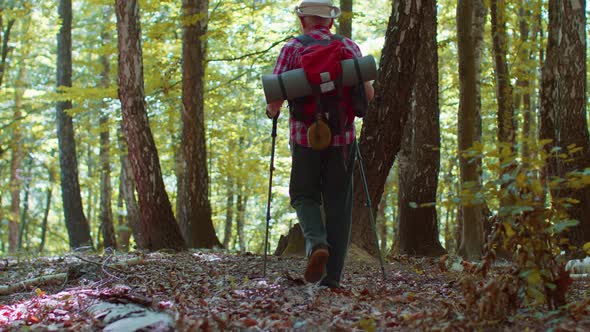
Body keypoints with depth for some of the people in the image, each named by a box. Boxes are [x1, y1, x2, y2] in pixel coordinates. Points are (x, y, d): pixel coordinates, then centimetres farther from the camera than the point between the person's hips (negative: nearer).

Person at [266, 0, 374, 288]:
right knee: (338, 205, 7)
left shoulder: (293, 49, -1)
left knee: (304, 196, 15)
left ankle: (317, 243, -13)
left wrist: (272, 112, 15)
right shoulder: (350, 47, 6)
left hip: (305, 136, -2)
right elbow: (368, 94, 4)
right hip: (342, 137, 2)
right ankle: (332, 278, 5)